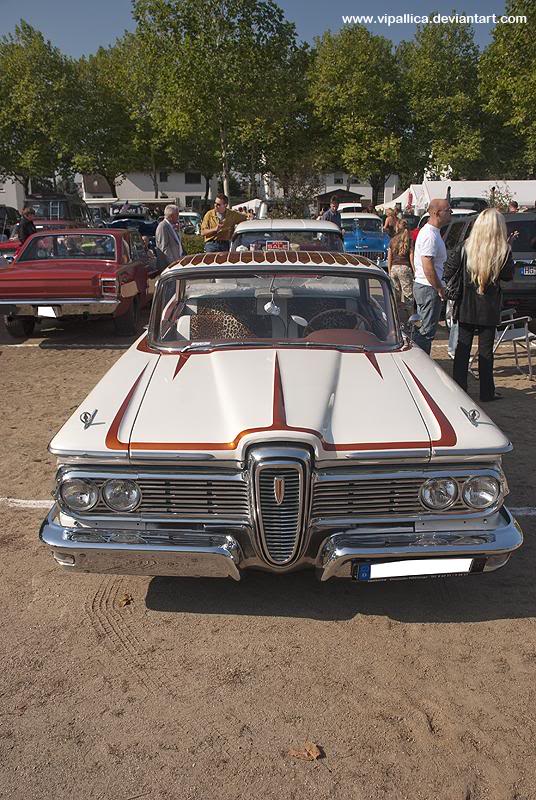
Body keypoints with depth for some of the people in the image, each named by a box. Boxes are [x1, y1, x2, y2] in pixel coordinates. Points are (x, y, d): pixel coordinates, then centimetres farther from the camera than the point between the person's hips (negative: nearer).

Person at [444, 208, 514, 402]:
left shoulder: (465, 247, -7)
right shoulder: (504, 251, -10)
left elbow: (449, 271, -6)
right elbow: (508, 276, 0)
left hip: (466, 308, 1)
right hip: (489, 309, -1)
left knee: (462, 348, 10)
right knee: (486, 351, 7)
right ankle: (487, 393, 14)